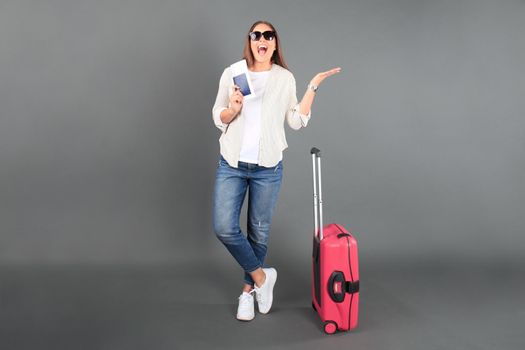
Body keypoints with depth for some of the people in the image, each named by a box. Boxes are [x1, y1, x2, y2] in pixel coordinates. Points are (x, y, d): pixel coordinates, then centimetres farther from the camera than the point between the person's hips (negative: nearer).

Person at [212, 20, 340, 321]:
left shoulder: (285, 78, 4)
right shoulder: (231, 73, 4)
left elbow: (297, 121, 0)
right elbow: (218, 118, 7)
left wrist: (313, 87, -2)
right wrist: (233, 109, -14)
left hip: (268, 168, 0)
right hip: (232, 164, 1)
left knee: (259, 232, 6)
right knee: (224, 227, -9)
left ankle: (249, 290, 27)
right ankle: (261, 276, 13)